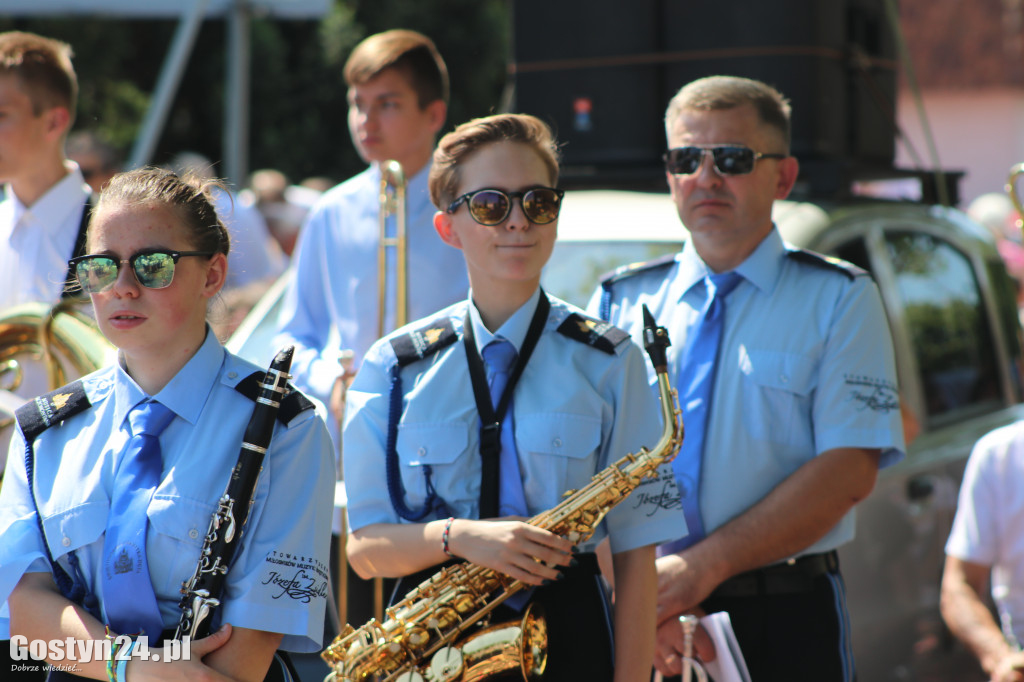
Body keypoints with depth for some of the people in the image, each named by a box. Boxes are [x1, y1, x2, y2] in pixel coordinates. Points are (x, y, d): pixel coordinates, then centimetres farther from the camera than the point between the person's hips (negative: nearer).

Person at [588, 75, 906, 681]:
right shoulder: (619, 303, 11)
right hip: (639, 624, 2)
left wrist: (699, 567, -15)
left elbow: (848, 471, -8)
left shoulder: (839, 301, 4)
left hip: (787, 625, -2)